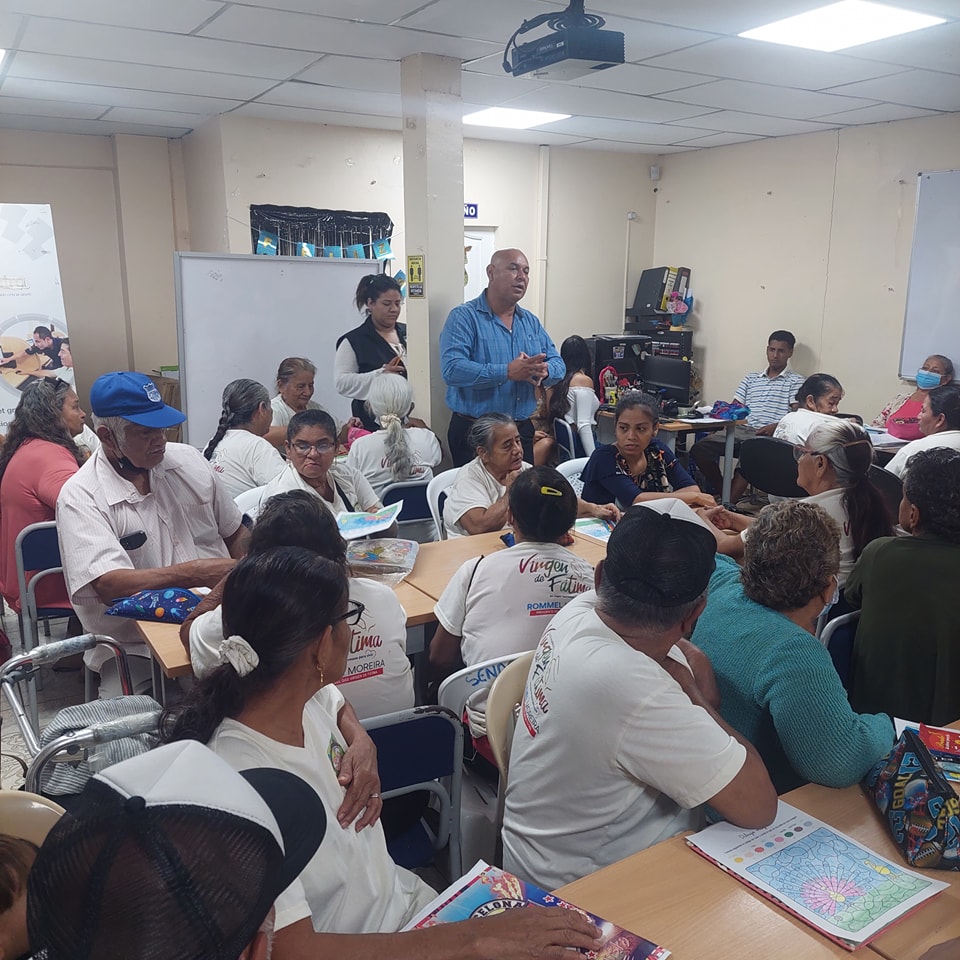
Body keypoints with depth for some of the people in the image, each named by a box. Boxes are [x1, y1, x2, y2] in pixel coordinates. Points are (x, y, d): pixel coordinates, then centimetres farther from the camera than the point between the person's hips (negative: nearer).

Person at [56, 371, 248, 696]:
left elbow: (236, 534, 16)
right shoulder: (79, 496, -7)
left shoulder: (189, 460, 8)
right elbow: (108, 585, -20)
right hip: (135, 650, -4)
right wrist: (196, 573, -29)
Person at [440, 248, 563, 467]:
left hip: (524, 431, 6)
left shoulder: (531, 322, 13)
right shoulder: (464, 317, -8)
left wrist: (543, 371, -15)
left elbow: (558, 364, 10)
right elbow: (452, 369, -22)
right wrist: (507, 372, -27)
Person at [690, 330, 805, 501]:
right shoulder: (750, 379, 24)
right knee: (699, 449, -19)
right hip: (741, 430, 5)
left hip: (769, 436, -5)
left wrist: (775, 426, -20)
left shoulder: (796, 382, 10)